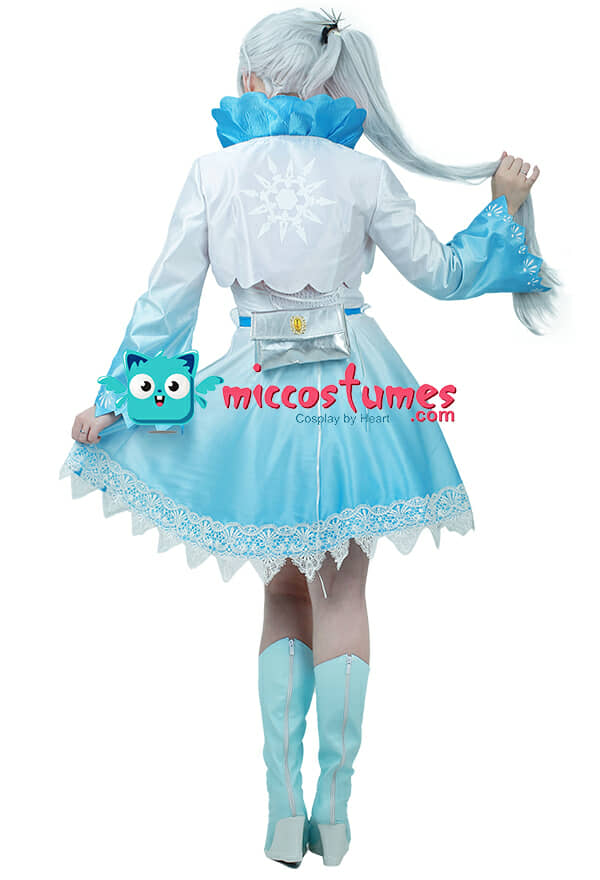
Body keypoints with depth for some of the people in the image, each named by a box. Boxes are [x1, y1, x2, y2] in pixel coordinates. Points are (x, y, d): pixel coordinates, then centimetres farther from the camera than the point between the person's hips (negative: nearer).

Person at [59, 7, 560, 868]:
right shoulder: (363, 172, -3)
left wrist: (113, 400, 7)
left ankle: (283, 807, 12)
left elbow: (167, 297, -1)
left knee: (287, 588, 16)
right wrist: (506, 207, 19)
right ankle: (333, 806, 13)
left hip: (258, 392, 1)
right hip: (351, 387, 0)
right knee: (342, 591, 10)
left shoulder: (214, 170, -2)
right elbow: (441, 274, 5)